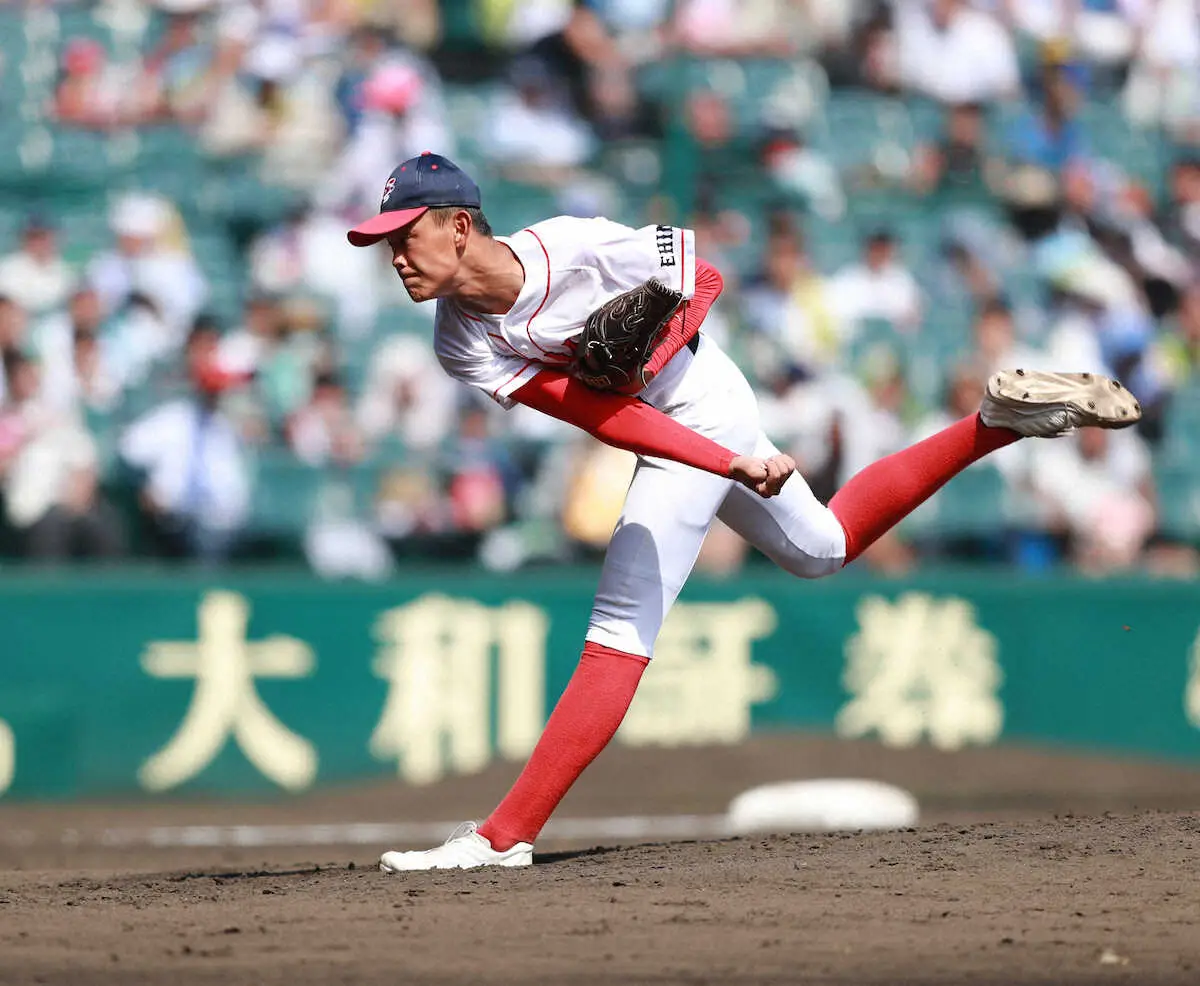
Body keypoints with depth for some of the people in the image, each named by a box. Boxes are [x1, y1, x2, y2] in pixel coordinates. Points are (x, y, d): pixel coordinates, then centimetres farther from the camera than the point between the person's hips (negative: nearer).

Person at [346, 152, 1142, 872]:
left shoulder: (576, 248, -28)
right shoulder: (462, 344, -14)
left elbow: (702, 276, -9)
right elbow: (603, 418, -22)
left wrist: (650, 354, -27)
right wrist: (737, 465, -31)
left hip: (700, 403, -7)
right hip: (671, 435, 7)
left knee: (621, 627, -14)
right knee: (825, 547, 23)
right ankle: (1000, 423, 30)